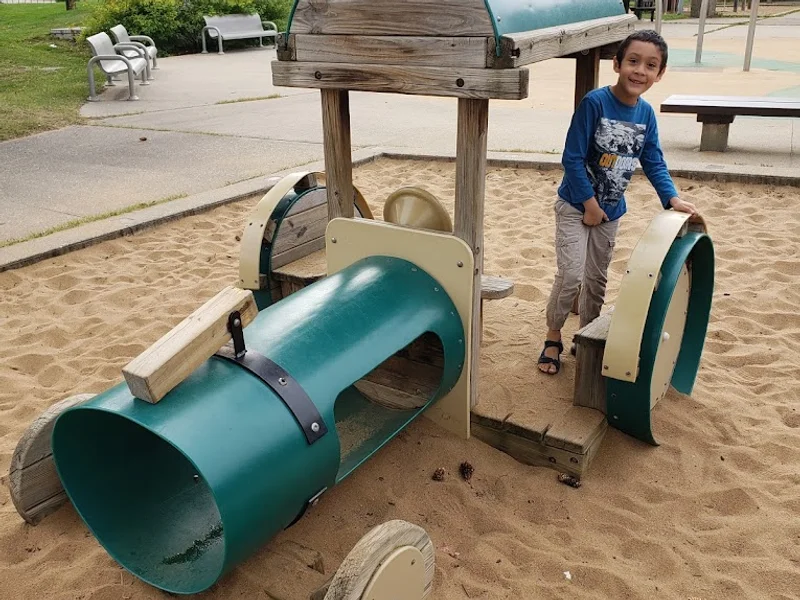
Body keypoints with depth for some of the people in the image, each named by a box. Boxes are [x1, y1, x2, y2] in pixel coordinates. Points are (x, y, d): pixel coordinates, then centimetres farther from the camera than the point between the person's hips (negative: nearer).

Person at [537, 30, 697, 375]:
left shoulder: (646, 114, -3)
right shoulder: (595, 102, -20)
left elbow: (654, 163, 5)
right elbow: (572, 158, -19)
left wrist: (672, 198, -10)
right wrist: (590, 205, -17)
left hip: (611, 211, 6)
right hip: (576, 206, -6)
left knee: (597, 279, 15)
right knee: (571, 275, -12)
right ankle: (553, 339, 8)